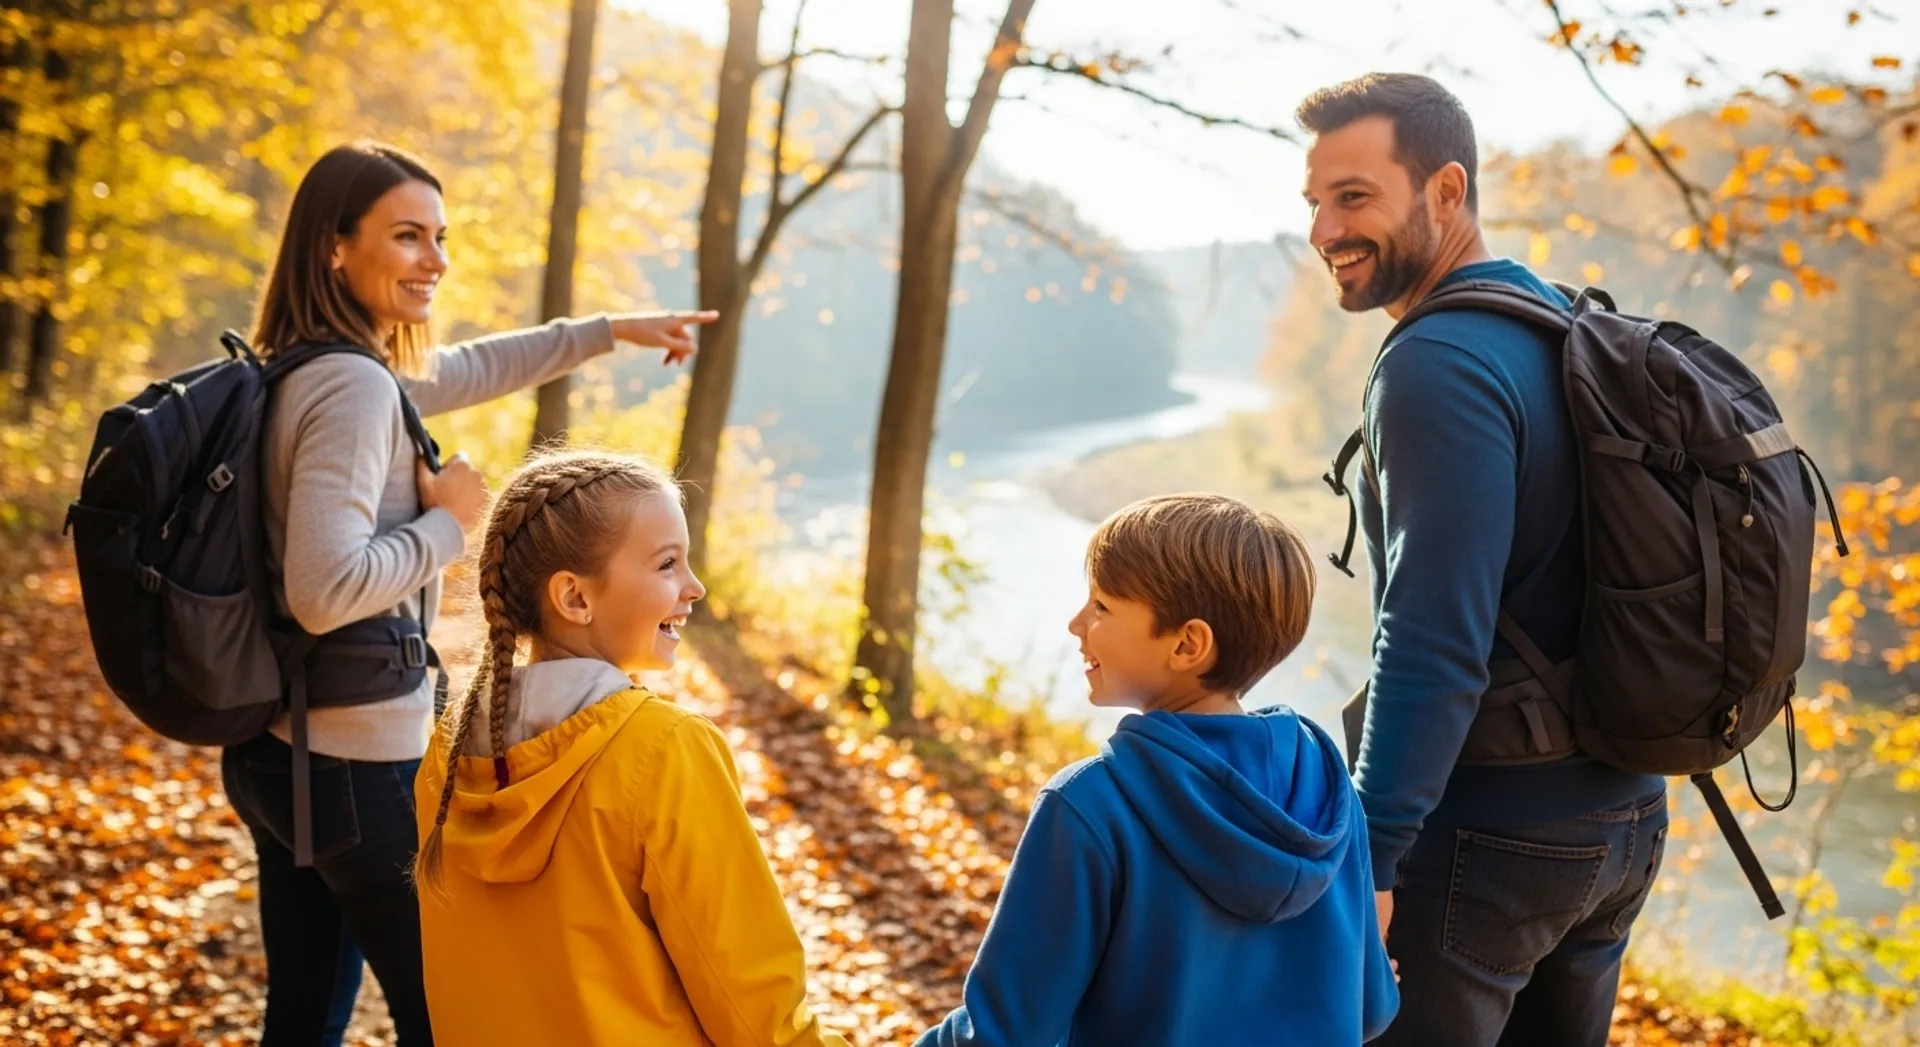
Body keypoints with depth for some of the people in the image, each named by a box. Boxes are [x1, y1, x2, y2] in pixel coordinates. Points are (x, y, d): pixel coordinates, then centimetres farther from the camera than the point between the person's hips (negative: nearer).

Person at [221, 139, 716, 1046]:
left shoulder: (306, 369, 8)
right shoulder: (353, 388, -21)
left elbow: (467, 370, 25)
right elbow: (325, 591, -31)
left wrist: (609, 330, 31)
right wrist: (448, 523, -16)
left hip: (274, 750, 9)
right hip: (356, 766, -9)